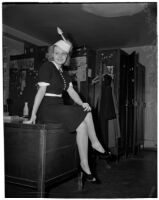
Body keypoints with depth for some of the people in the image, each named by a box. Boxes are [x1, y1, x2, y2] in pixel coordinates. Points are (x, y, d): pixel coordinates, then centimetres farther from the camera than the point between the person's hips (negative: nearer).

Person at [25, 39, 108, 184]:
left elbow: (71, 91, 9)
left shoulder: (63, 73, 19)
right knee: (82, 124, -22)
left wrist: (82, 104, -9)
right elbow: (41, 90, -14)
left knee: (86, 112, -12)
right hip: (46, 109, -8)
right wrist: (33, 114, -20)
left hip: (59, 108, 8)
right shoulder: (47, 66, -5)